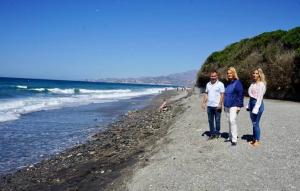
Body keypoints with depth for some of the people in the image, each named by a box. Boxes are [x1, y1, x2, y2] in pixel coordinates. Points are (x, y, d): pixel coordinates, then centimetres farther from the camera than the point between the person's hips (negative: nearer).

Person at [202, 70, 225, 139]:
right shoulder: (208, 84, 12)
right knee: (210, 120, 9)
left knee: (217, 120, 4)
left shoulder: (220, 84, -4)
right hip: (209, 106, 5)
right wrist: (204, 102, 8)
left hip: (217, 106, -5)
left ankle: (217, 133, 16)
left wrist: (220, 104, -16)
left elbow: (222, 95, -8)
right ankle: (212, 134, 19)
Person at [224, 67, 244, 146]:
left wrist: (239, 106, -16)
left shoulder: (237, 83, -7)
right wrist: (224, 105, 20)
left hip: (234, 106, -8)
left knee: (232, 121, -17)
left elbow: (240, 94, -11)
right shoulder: (228, 84, 15)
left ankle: (234, 139, -13)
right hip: (227, 106, 8)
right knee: (229, 121, 12)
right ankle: (230, 137, 23)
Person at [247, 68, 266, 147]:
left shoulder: (261, 84, -11)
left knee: (256, 123, -3)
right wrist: (248, 106, 14)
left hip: (258, 104, -8)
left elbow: (260, 98, -15)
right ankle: (254, 139, 23)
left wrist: (256, 109, -18)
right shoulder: (253, 83, 11)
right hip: (251, 103, 8)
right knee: (253, 123, 13)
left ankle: (257, 140, 9)